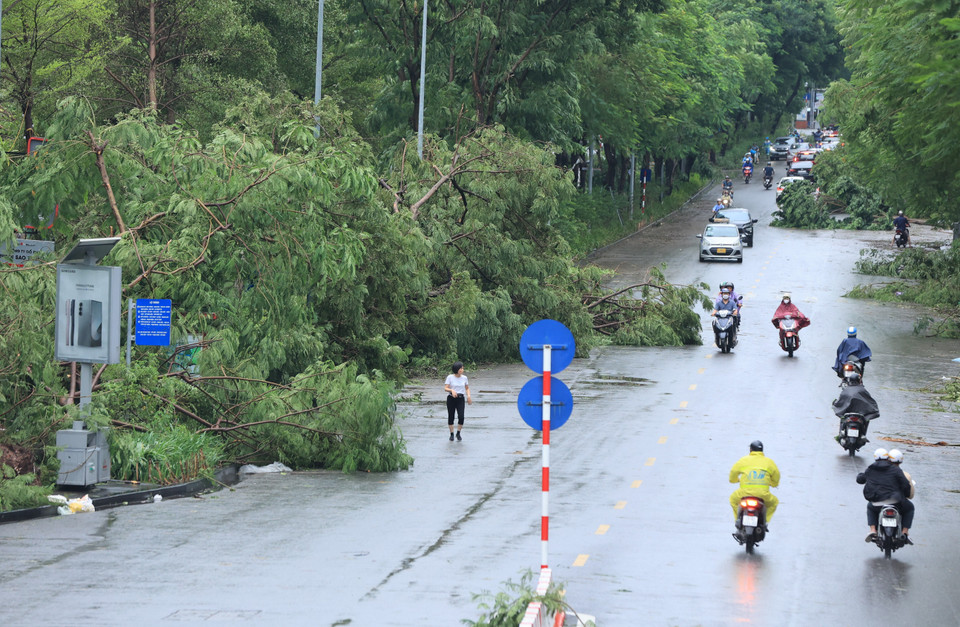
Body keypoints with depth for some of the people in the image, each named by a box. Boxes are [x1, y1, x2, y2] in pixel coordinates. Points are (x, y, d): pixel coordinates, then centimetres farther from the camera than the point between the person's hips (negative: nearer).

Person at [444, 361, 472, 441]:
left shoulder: (464, 378, 5)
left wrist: (468, 396, -2)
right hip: (451, 398, -2)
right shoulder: (450, 377, -5)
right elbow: (446, 388, -8)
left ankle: (458, 433, 7)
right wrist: (452, 390, -29)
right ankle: (451, 434, 19)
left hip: (460, 399, 2)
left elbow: (467, 388, 16)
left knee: (461, 417, -12)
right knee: (451, 417, 3)